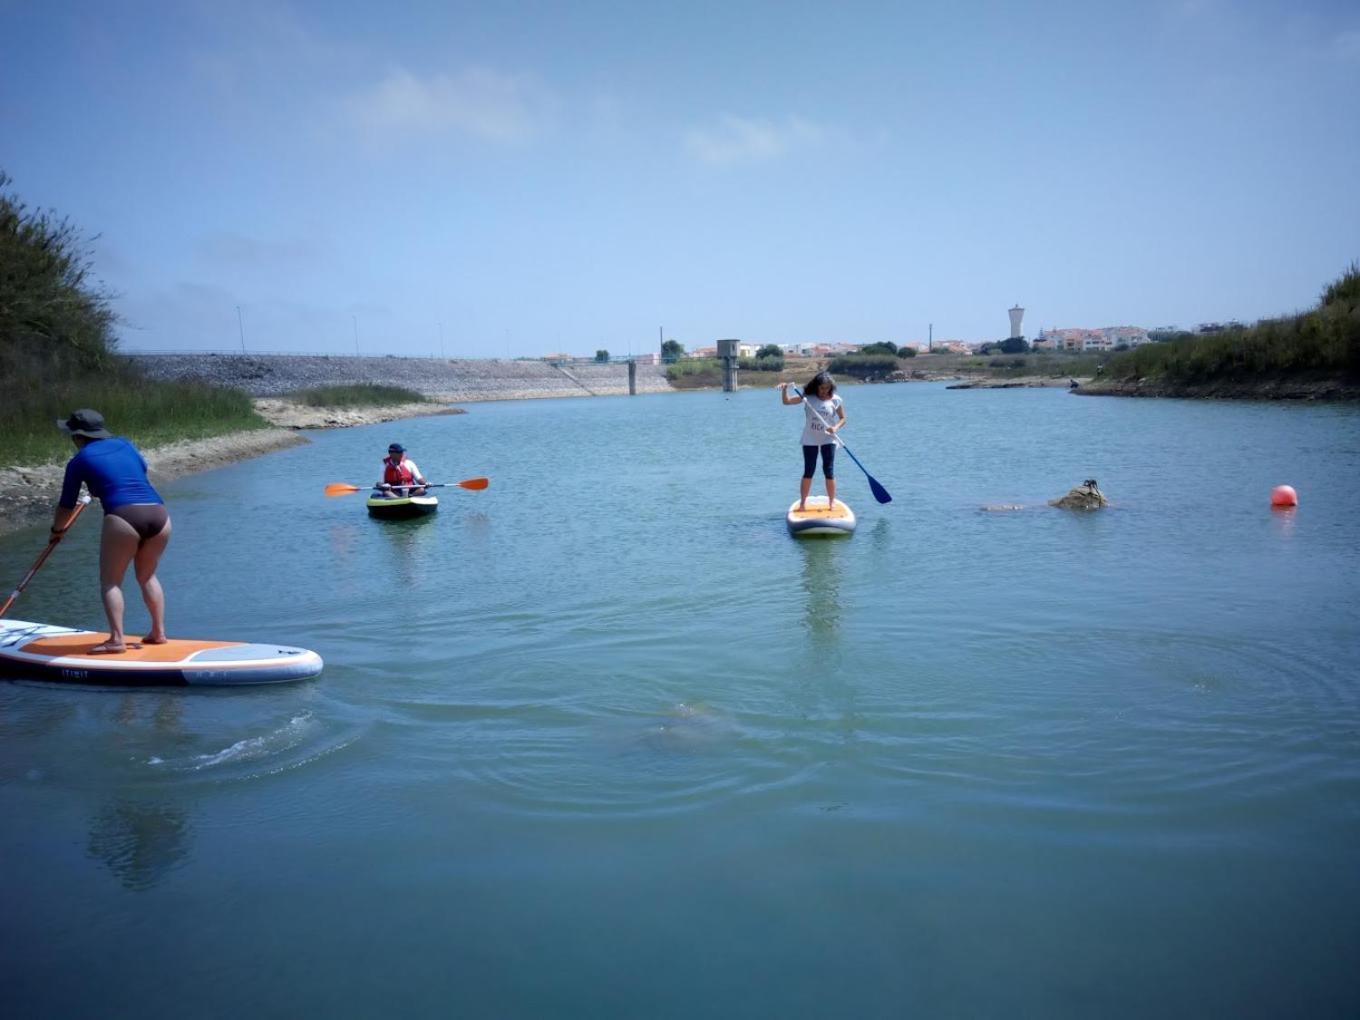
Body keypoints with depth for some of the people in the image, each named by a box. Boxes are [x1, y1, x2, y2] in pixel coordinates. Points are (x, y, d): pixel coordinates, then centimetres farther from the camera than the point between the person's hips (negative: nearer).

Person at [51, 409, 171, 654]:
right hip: (159, 513, 5)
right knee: (147, 576, 22)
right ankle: (158, 632, 20)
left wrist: (57, 529, 36)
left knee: (110, 581, 7)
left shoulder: (79, 461, 9)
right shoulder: (124, 444, 21)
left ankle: (117, 639, -4)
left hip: (123, 517, -5)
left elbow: (66, 507, 16)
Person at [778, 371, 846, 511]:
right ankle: (802, 502, 13)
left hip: (828, 440, 0)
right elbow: (786, 401, -9)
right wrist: (784, 389, -28)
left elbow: (842, 418, 4)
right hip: (810, 439, 0)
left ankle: (832, 502, 11)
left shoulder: (836, 400, -4)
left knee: (829, 471, 0)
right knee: (808, 472, 4)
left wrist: (836, 428, -16)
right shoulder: (807, 397, -4)